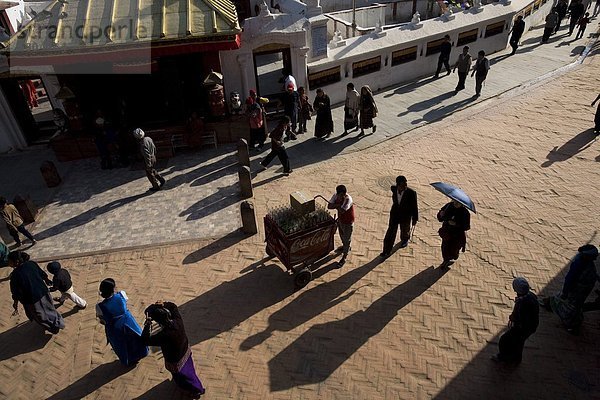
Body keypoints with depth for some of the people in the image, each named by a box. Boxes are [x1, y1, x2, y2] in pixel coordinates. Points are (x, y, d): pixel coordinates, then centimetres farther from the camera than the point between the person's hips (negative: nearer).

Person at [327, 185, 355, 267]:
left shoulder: (348, 199, -34)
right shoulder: (336, 195, -14)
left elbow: (342, 211, -41)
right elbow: (329, 206, -17)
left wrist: (336, 206, -23)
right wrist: (339, 205, -29)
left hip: (347, 222, -7)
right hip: (340, 219, 7)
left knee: (347, 239, 11)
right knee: (341, 235, 30)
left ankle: (344, 258, 28)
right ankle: (345, 247, 60)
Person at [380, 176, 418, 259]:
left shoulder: (411, 193, -25)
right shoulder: (394, 189, -15)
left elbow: (415, 207, -14)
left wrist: (415, 219, -7)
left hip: (406, 217, -1)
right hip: (394, 215, 2)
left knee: (405, 231, 25)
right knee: (390, 233, 5)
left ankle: (405, 240, 60)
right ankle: (387, 251, 18)